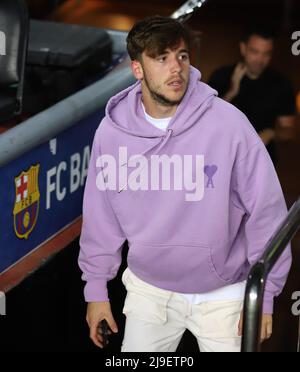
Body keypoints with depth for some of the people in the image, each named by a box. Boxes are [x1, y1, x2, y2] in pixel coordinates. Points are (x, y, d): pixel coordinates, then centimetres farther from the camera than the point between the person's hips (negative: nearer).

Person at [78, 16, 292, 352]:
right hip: (148, 290, 2)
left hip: (222, 294, -2)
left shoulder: (228, 123, -18)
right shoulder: (111, 131, -9)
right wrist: (96, 288, 7)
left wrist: (263, 295, -8)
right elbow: (101, 215, 2)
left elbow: (266, 209, -12)